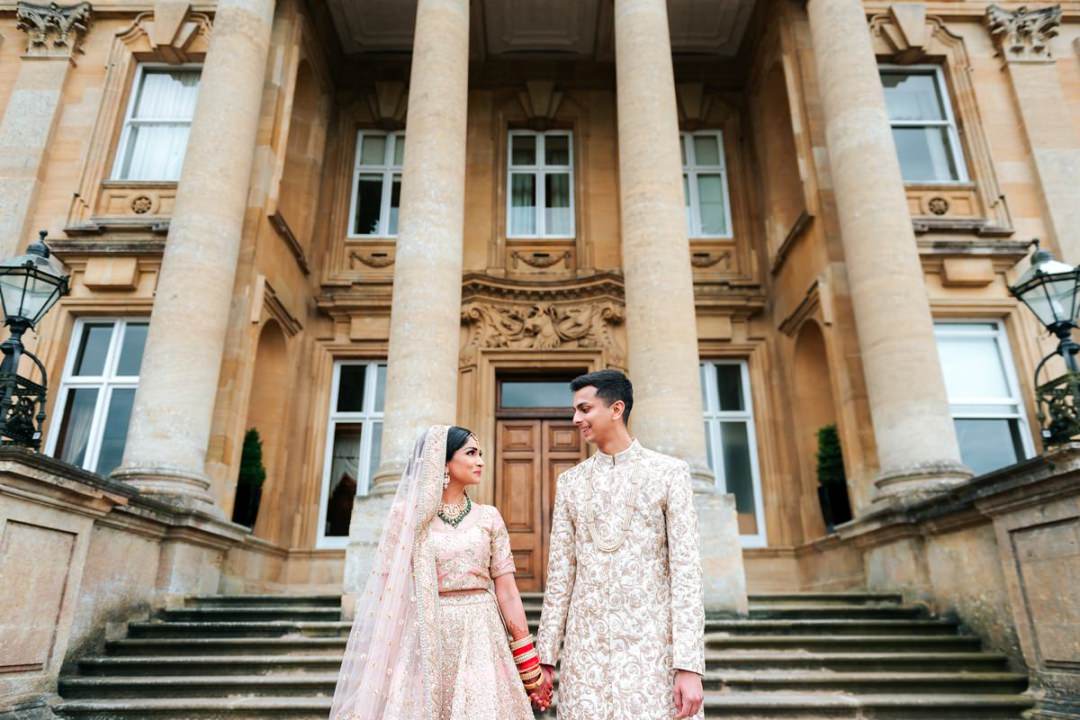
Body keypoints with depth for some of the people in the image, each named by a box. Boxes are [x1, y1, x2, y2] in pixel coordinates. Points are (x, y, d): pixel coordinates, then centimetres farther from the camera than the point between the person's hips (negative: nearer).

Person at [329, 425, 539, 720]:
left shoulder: (489, 517, 6)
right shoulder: (409, 515, 0)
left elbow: (507, 591, 4)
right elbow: (388, 589, -1)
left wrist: (530, 665, 1)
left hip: (479, 637, 2)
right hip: (423, 637, -1)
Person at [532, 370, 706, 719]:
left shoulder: (670, 472, 0)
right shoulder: (570, 482, 10)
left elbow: (686, 569, -5)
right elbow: (560, 572, 10)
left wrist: (690, 667, -12)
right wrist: (546, 658, 7)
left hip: (653, 644, -3)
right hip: (587, 645, 3)